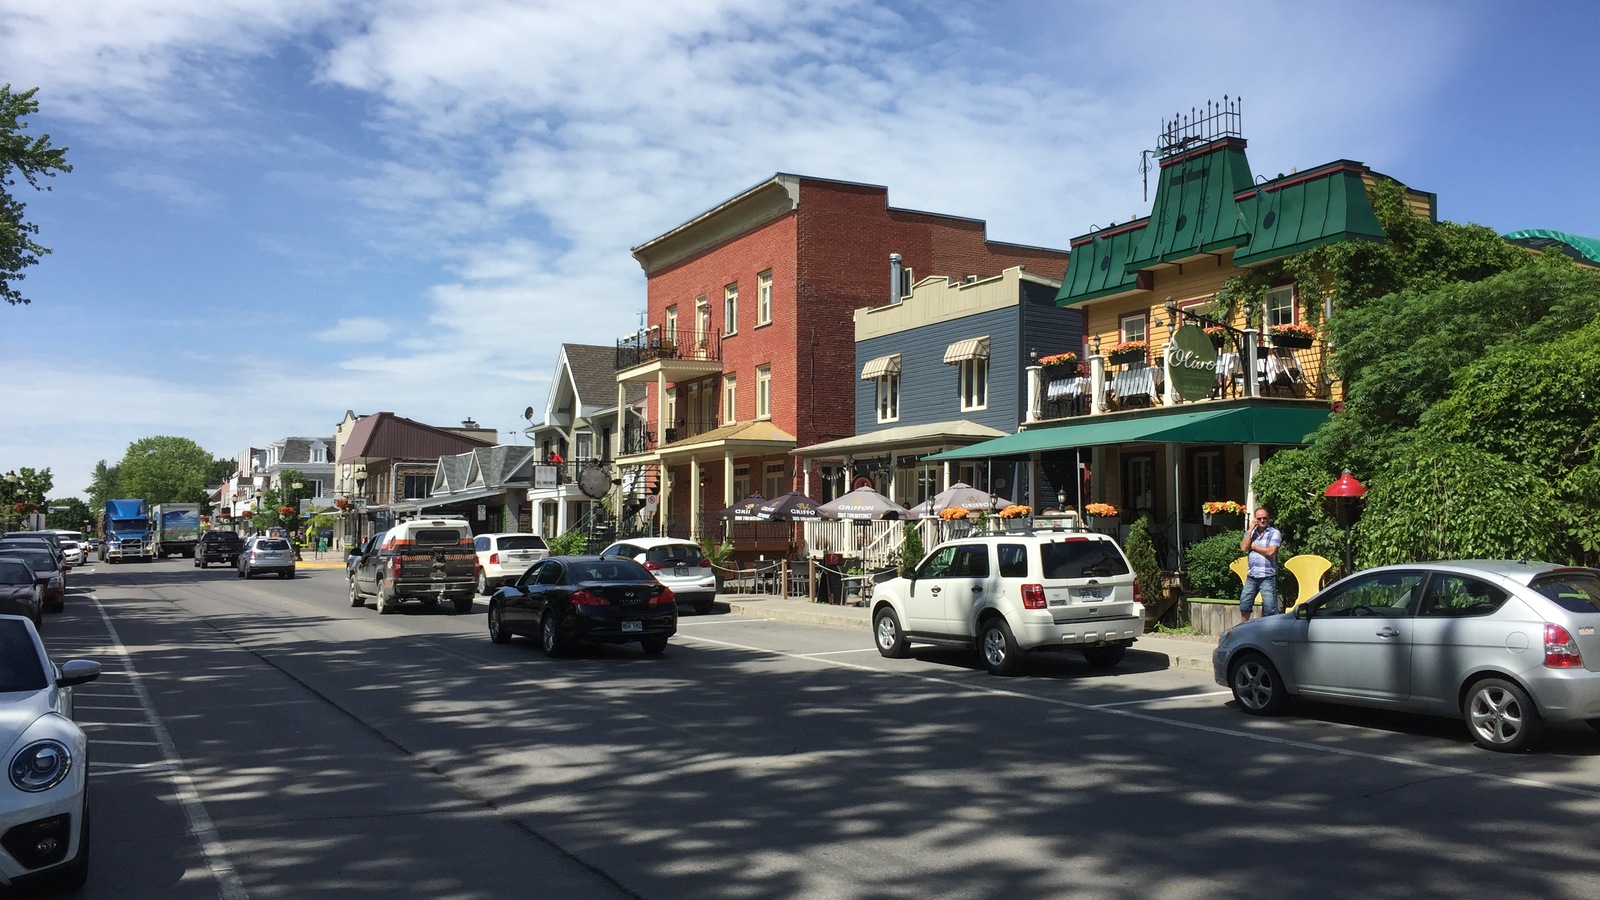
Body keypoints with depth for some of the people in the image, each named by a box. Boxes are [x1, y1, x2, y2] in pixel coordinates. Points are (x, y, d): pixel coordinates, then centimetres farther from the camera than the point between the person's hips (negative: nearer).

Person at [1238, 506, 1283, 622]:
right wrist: (1250, 530, -2)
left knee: (1270, 608, -5)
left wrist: (1254, 546, -3)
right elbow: (1243, 548, -1)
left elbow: (1271, 552, -16)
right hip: (1251, 576, 5)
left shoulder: (1275, 533, -1)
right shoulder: (1251, 532, 15)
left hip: (1267, 577, -5)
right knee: (1244, 606, 11)